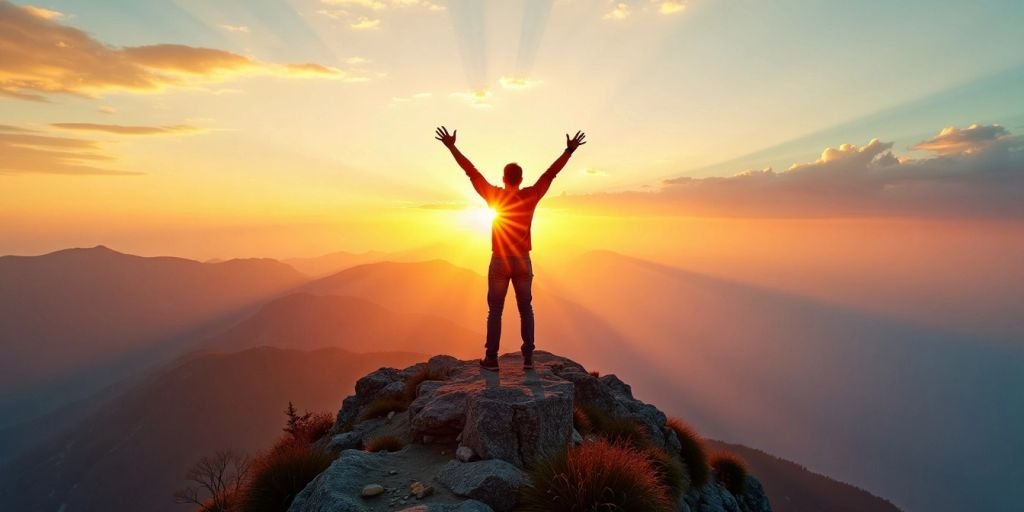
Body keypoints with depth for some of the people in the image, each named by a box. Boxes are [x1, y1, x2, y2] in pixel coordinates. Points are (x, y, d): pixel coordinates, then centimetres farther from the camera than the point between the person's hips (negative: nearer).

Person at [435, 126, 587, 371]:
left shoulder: (494, 195, -7)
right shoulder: (531, 196, -3)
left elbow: (471, 172, -4)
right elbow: (551, 173, 2)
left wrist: (451, 147, 1)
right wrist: (569, 150, 9)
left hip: (499, 261, -1)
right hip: (523, 261, 2)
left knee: (495, 310, 5)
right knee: (525, 309, 11)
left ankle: (492, 358, 6)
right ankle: (528, 357, 10)